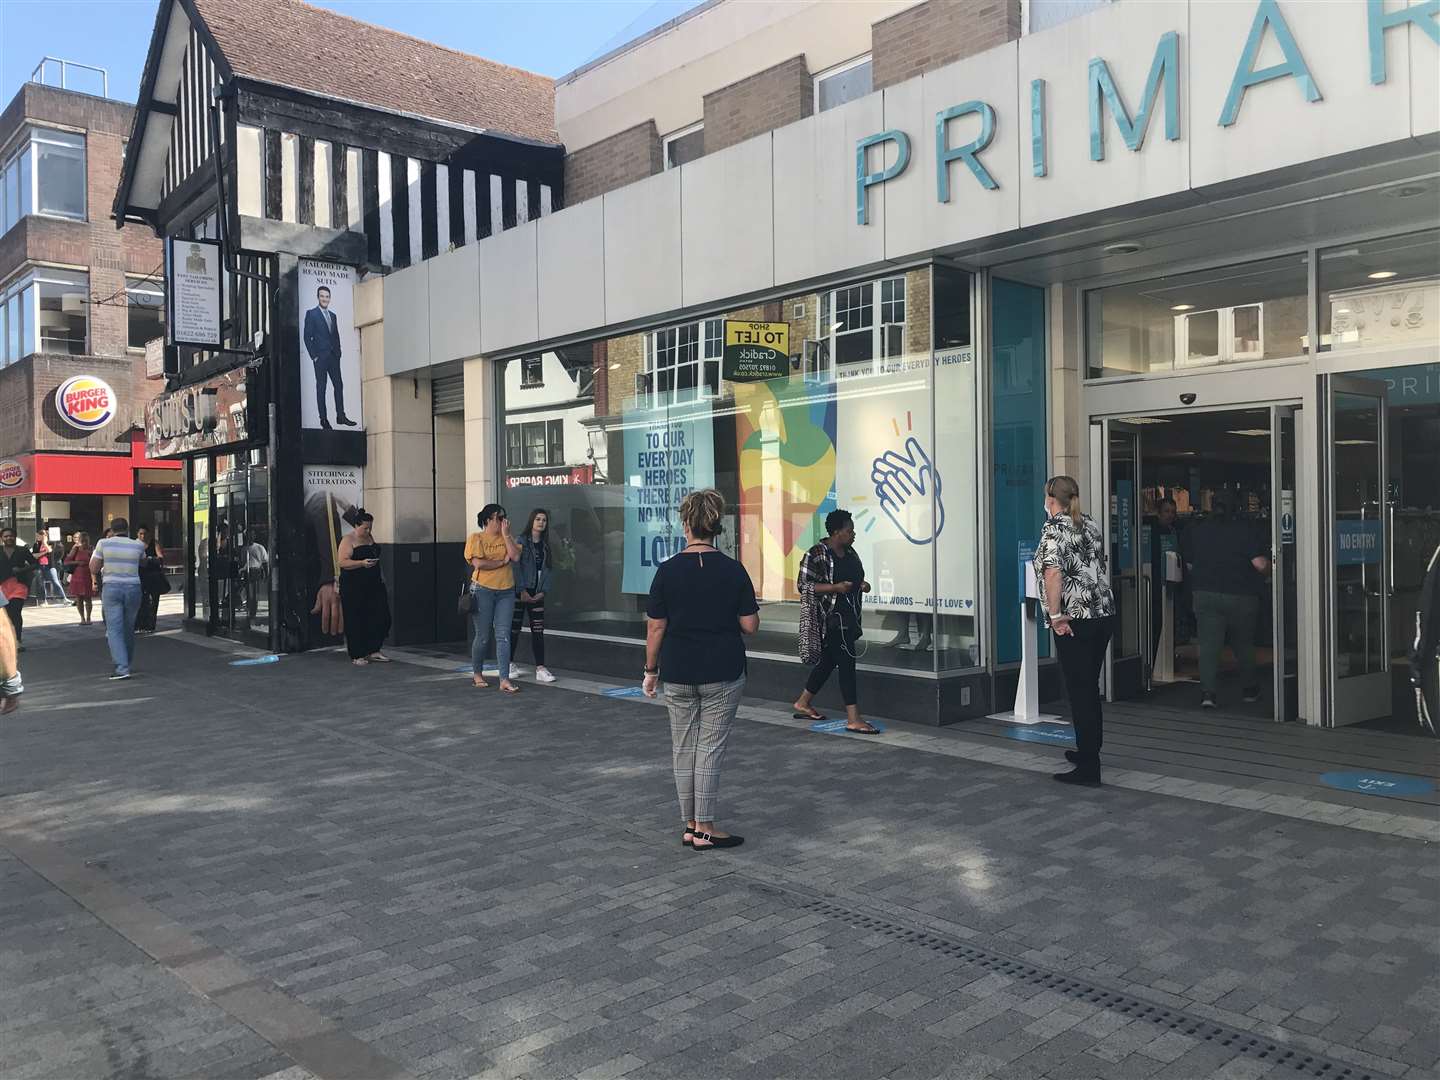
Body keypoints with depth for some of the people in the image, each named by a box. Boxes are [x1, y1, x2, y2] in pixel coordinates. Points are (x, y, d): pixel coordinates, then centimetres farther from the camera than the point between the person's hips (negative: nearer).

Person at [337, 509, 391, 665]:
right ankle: (357, 656, 9)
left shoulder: (369, 537, 13)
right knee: (355, 622, -1)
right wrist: (362, 563, -29)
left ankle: (373, 651, 14)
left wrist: (379, 576, 22)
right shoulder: (348, 540, -10)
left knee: (382, 618, 1)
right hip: (353, 587, -7)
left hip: (373, 585, 7)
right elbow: (343, 562, -18)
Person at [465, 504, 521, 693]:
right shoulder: (476, 538, -2)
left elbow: (515, 557, -5)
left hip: (506, 592, 4)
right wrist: (502, 561, -7)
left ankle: (505, 680, -5)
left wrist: (506, 534, -5)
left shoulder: (506, 538, 11)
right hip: (483, 591, -4)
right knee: (483, 637, 4)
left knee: (503, 636, -2)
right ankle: (477, 674, 24)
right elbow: (478, 563, -15)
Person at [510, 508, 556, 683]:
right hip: (520, 592, -5)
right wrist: (522, 590, -15)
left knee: (538, 630, 0)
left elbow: (546, 569, 9)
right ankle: (510, 664, 19)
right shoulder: (522, 541, -6)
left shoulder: (545, 545, 11)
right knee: (514, 629, 5)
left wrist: (543, 591, -2)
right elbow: (516, 567, -11)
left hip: (537, 594, 5)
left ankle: (540, 669, -1)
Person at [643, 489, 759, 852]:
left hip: (678, 674, 1)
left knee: (683, 748, 12)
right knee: (710, 748, 4)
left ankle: (690, 826, 18)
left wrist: (651, 670, 6)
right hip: (722, 673, -1)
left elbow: (655, 628, -4)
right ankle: (705, 829, 7)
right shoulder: (733, 570, -8)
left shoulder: (668, 570, -7)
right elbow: (750, 625, -6)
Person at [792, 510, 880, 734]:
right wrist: (836, 587, -24)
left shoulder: (849, 552, 11)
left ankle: (803, 704, 30)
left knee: (828, 660, 16)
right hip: (831, 618, -9)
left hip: (848, 616, 9)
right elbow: (803, 585, -16)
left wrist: (861, 584, 3)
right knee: (847, 662, -11)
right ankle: (853, 719, -8)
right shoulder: (816, 554, -15)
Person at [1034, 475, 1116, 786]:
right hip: (1104, 615, 8)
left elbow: (1053, 572, -24)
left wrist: (1055, 615, -21)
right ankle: (1089, 750, 32)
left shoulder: (1053, 529, -11)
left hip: (1075, 620, -8)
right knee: (1091, 686, 19)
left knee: (1079, 690, -2)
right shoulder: (1091, 525, 12)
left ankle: (1088, 767, 2)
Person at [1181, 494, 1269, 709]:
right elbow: (1261, 564, -12)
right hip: (1241, 595, -1)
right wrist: (1266, 573, 10)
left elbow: (1189, 566, 11)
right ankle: (1249, 690, 28)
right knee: (1244, 645, 15)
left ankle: (1208, 692, -15)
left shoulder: (1194, 530, 4)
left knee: (1208, 645, -2)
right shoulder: (1246, 530, -6)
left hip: (1204, 594, 1)